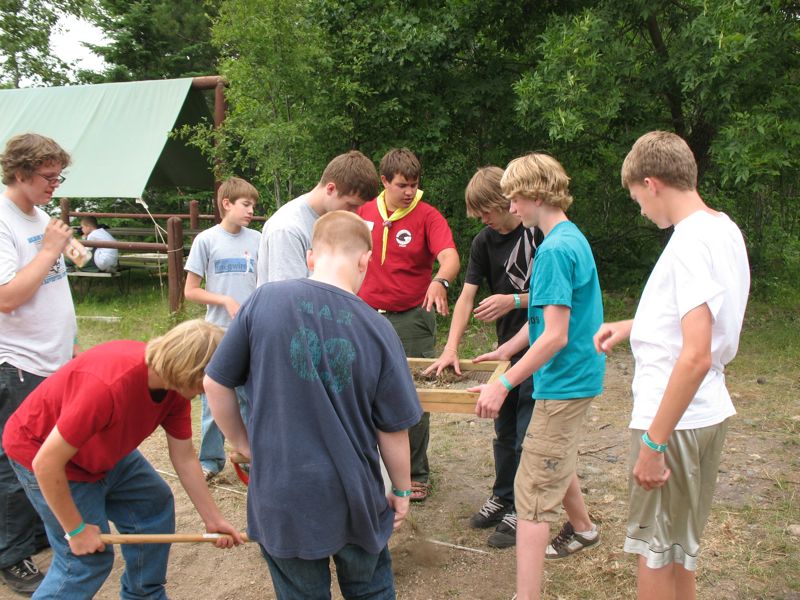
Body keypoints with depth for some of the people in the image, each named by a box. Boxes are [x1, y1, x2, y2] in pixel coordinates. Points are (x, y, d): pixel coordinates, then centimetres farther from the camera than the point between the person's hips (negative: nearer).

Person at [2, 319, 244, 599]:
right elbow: (47, 463, -32)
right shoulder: (109, 386, -40)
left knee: (154, 506, 12)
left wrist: (213, 519, 0)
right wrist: (76, 530, -20)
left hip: (104, 449, 8)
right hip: (39, 451, -8)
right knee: (87, 557, -9)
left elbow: (184, 458, -3)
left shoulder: (176, 386, -15)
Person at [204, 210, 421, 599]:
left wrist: (242, 442, 11)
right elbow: (393, 429, -5)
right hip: (353, 497, 0)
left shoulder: (264, 301, -12)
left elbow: (215, 384, -5)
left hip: (281, 497, 0)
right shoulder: (377, 329, -11)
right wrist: (401, 490, 11)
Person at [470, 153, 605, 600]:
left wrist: (505, 384, -23)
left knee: (533, 493, -7)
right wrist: (507, 350, 21)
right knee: (557, 462, 31)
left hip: (564, 383, -10)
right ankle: (582, 528, 55)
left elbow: (555, 335, -26)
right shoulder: (573, 237, 9)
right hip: (578, 376, 10)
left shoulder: (555, 250, -22)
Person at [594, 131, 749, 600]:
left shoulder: (690, 242, -21)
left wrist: (654, 442, -24)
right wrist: (633, 326, 20)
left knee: (655, 553, 6)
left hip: (674, 420, -9)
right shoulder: (725, 230, 9)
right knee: (679, 550, 23)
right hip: (708, 413, 9)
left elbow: (697, 355, -28)